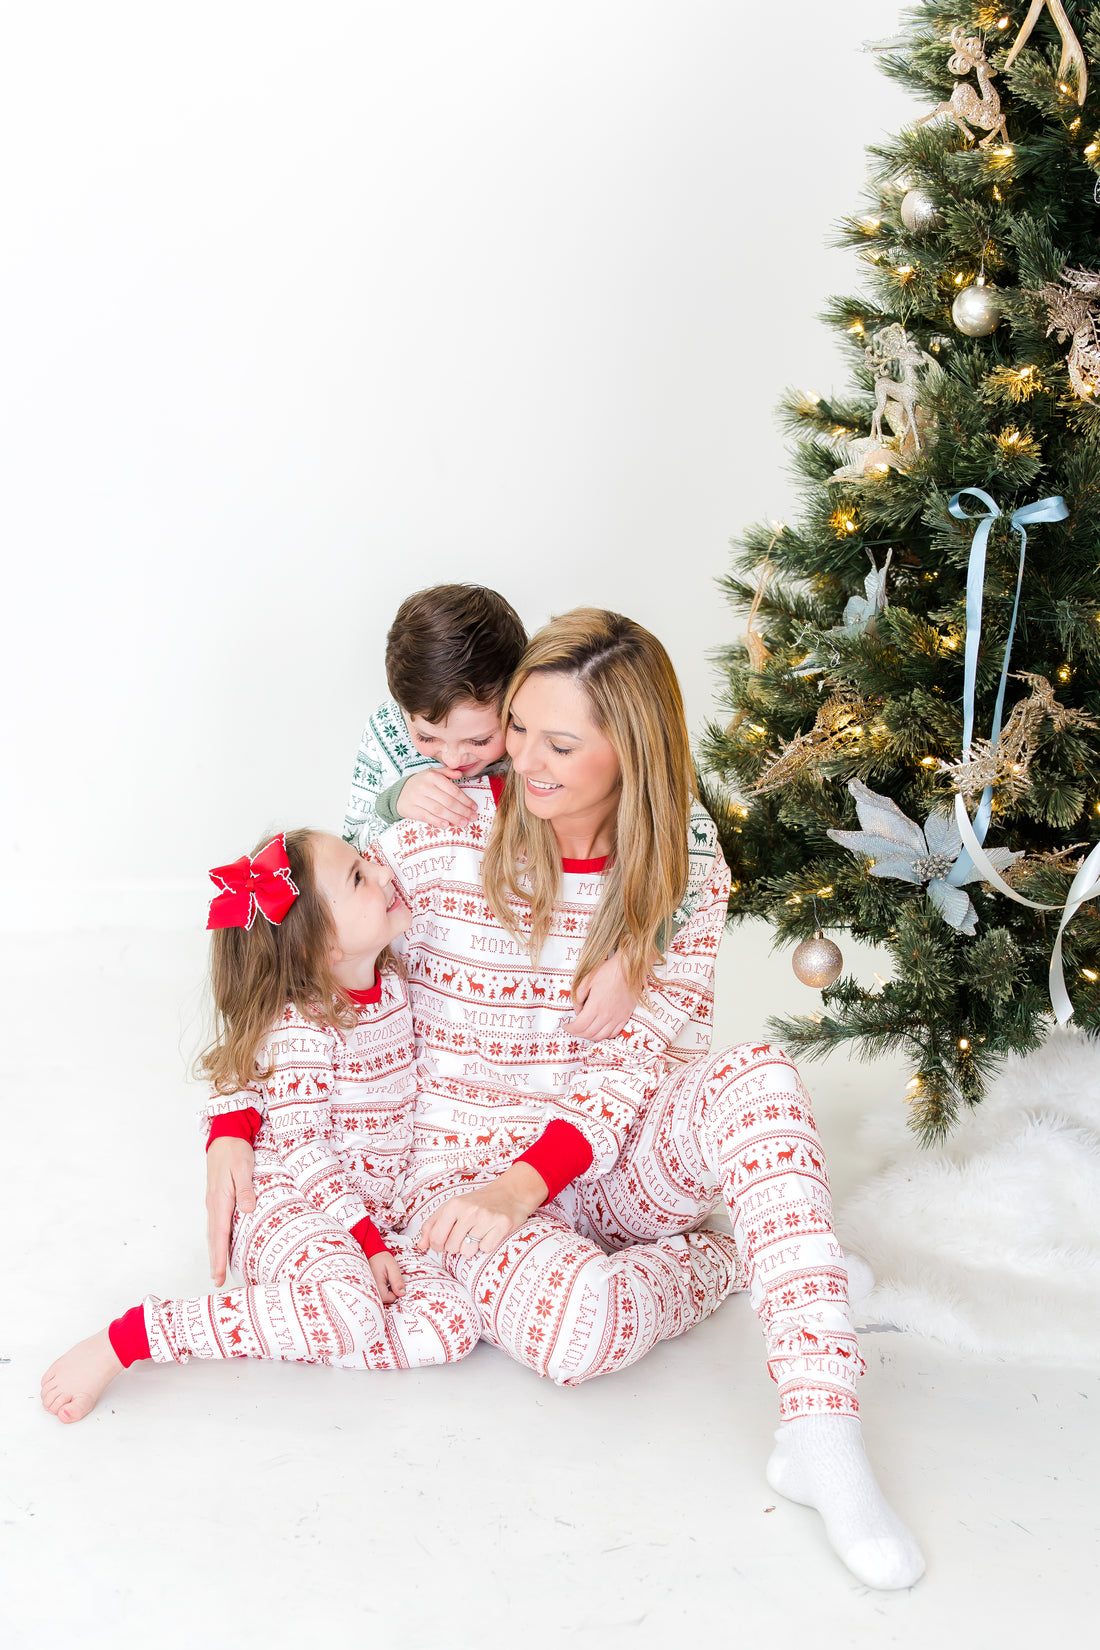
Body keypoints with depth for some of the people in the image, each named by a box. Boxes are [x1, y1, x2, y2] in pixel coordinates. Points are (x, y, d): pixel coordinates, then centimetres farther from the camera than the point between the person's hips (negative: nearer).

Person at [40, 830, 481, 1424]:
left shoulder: (394, 982, 6)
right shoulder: (300, 1028, -15)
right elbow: (303, 1148, -18)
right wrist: (367, 1242, -21)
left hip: (372, 1218, 7)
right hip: (289, 1208, -7)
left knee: (452, 1326, -16)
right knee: (349, 1313, -36)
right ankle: (131, 1335, -25)